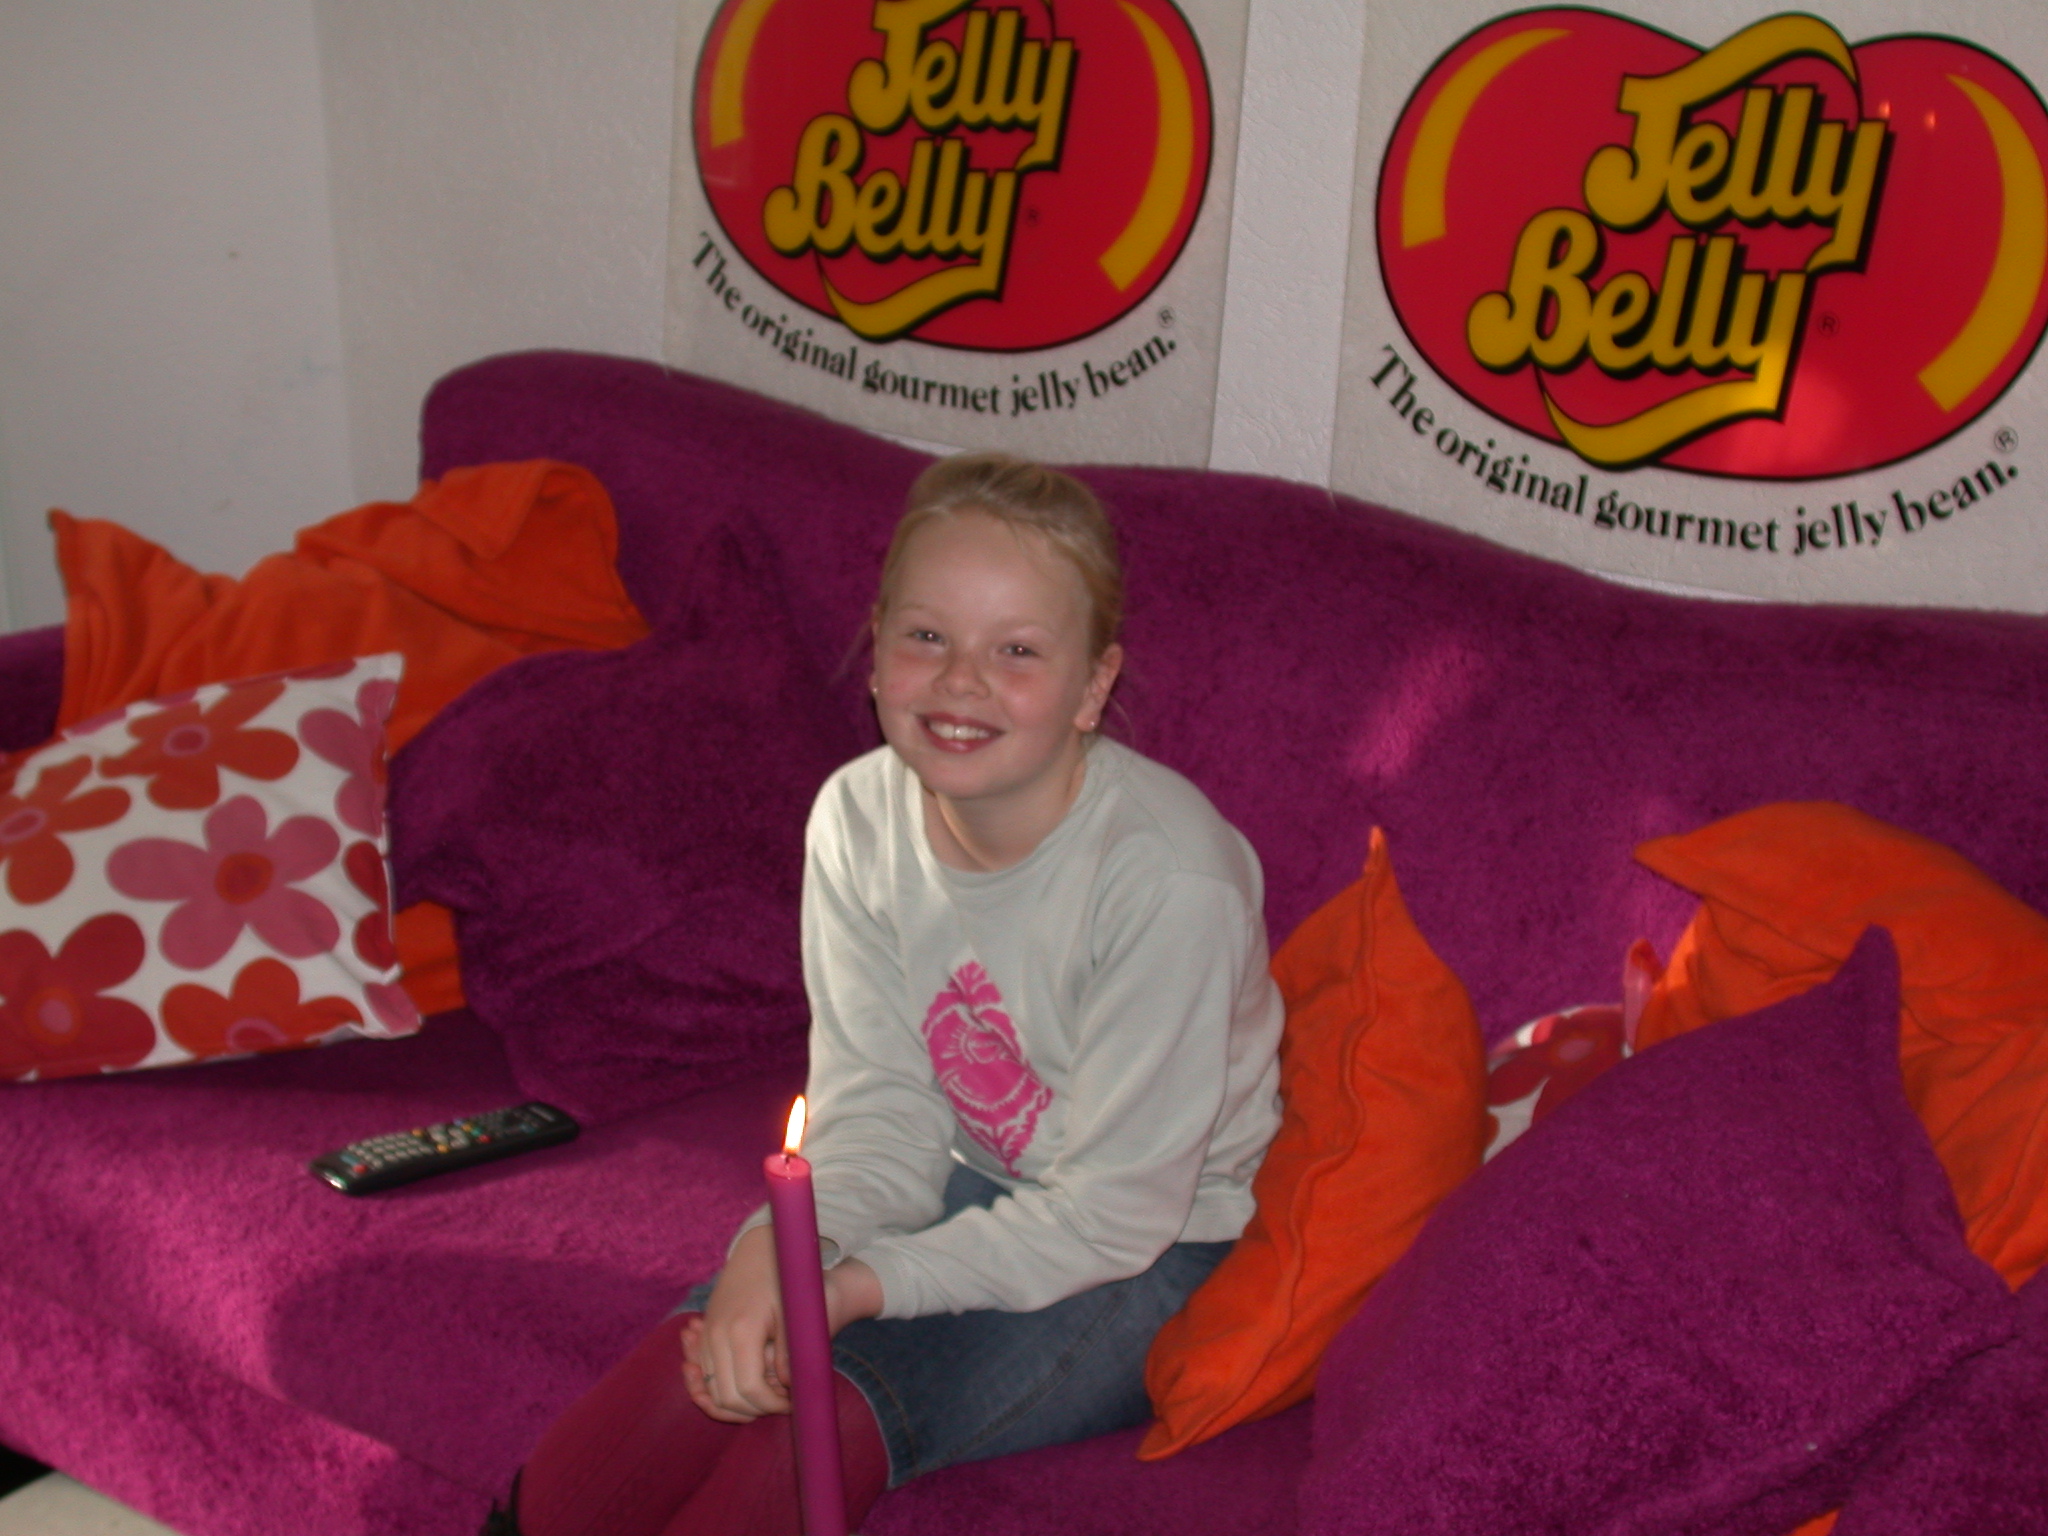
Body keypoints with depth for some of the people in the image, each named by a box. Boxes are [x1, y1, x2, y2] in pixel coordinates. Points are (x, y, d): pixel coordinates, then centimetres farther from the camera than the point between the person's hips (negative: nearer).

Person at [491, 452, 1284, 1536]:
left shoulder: (1168, 874, -28)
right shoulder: (859, 818, -9)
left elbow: (1117, 1210, -22)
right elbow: (882, 1117, -7)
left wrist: (859, 1285, -26)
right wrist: (780, 1246, -27)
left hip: (1163, 1246, -4)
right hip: (972, 1187, 5)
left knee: (819, 1412, -23)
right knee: (714, 1357, -19)